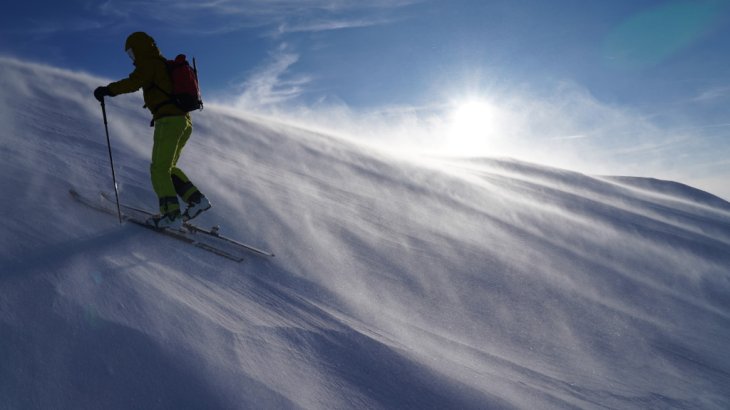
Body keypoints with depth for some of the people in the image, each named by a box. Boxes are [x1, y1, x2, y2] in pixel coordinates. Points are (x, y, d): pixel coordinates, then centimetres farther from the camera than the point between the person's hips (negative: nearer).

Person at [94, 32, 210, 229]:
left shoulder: (150, 64, -1)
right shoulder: (166, 65, 25)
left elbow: (133, 83, -19)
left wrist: (107, 90, -17)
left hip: (168, 120, -9)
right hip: (185, 120, 9)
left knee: (159, 169, -6)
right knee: (168, 168, 15)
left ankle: (171, 215, -13)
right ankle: (196, 199, 4)